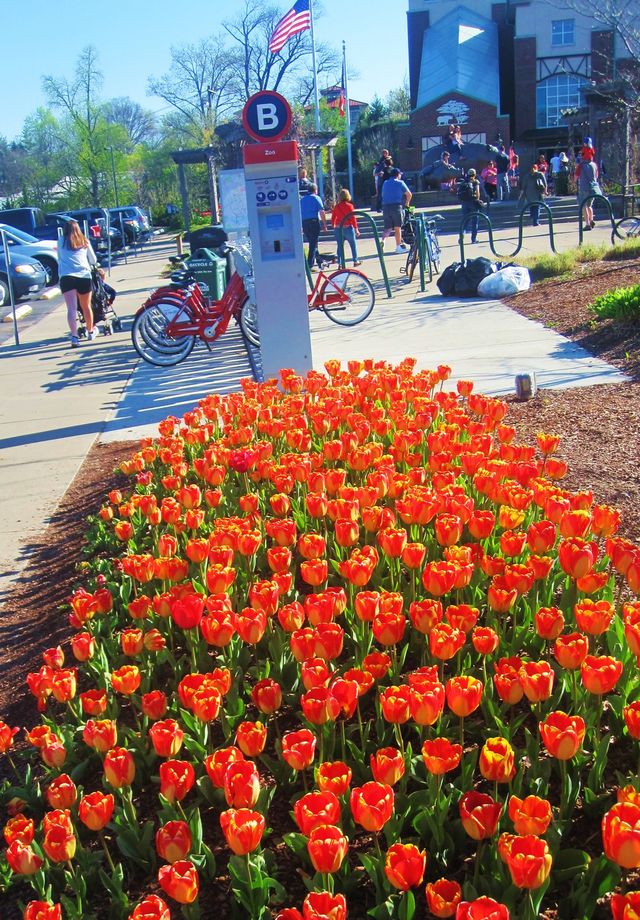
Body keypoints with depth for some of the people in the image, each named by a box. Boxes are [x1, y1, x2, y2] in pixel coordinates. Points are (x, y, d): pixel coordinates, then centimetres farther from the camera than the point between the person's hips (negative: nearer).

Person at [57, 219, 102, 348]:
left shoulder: (61, 242, 11)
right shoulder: (84, 241, 15)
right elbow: (93, 260, 23)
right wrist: (93, 266, 45)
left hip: (66, 277, -2)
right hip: (84, 276, 2)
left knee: (72, 308, -11)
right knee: (86, 306, 17)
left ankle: (74, 336, -25)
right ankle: (91, 331, 35)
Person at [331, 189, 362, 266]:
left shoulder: (336, 207, 2)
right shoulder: (349, 205, -7)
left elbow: (333, 218, 6)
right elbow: (353, 218, -8)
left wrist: (334, 227, 19)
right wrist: (356, 229, -2)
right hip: (348, 228, -3)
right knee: (353, 244, 14)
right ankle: (355, 261, 21)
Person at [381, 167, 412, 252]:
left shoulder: (385, 183, 16)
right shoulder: (400, 183, 1)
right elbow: (409, 194, 1)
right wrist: (407, 203, 18)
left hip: (385, 207, 4)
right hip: (397, 207, -4)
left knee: (387, 228, 9)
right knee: (397, 228, 4)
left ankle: (383, 240, -17)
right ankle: (398, 247, 7)